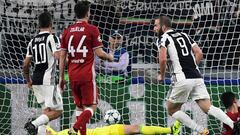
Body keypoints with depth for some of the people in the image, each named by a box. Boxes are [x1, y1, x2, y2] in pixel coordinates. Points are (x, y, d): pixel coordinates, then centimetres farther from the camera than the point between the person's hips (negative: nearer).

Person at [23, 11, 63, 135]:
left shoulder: (33, 41, 12)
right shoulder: (52, 38, -7)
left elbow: (25, 65, 14)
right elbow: (58, 57, -20)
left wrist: (28, 81, 28)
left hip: (36, 80, 7)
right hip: (47, 80, -7)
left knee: (47, 110, 16)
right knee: (57, 111, -3)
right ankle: (34, 124, -20)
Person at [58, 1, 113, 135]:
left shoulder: (67, 31, 7)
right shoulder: (92, 30, -7)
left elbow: (62, 56, 7)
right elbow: (99, 52, -9)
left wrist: (61, 77, 13)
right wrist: (109, 57, 12)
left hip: (73, 75, 5)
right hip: (87, 74, -5)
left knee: (79, 106, 15)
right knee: (91, 106, 1)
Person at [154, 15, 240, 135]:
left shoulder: (163, 39, 0)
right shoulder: (184, 35, 21)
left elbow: (163, 59, -15)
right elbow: (199, 53, 15)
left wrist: (162, 75, 1)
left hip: (182, 79, -6)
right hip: (197, 77, 6)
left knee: (172, 110, 11)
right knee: (208, 108, 0)